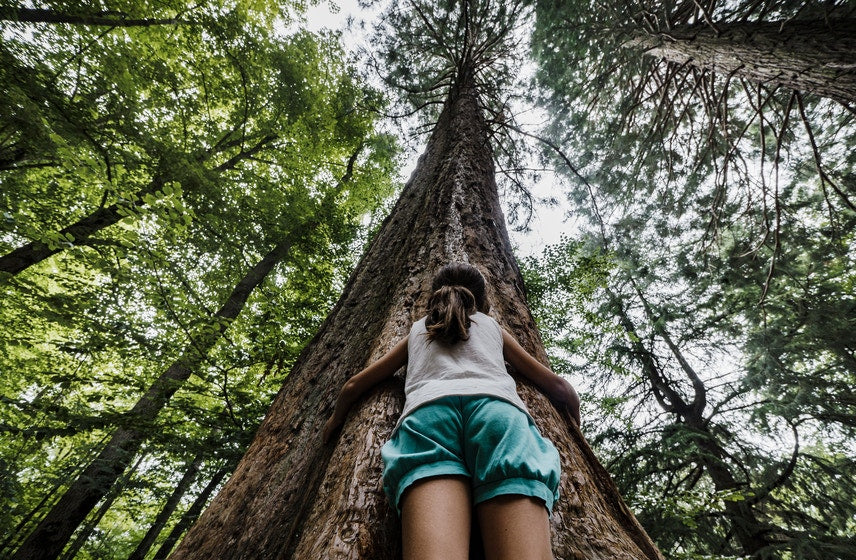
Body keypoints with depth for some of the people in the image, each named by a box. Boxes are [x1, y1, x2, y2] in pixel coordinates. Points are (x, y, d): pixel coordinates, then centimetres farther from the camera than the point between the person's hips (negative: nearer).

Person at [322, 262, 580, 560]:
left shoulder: (417, 329, 37)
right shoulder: (493, 326, 35)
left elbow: (353, 385, 38)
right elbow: (557, 385, 37)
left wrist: (335, 420, 58)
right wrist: (575, 434, 57)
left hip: (426, 410, 1)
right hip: (497, 406, 0)